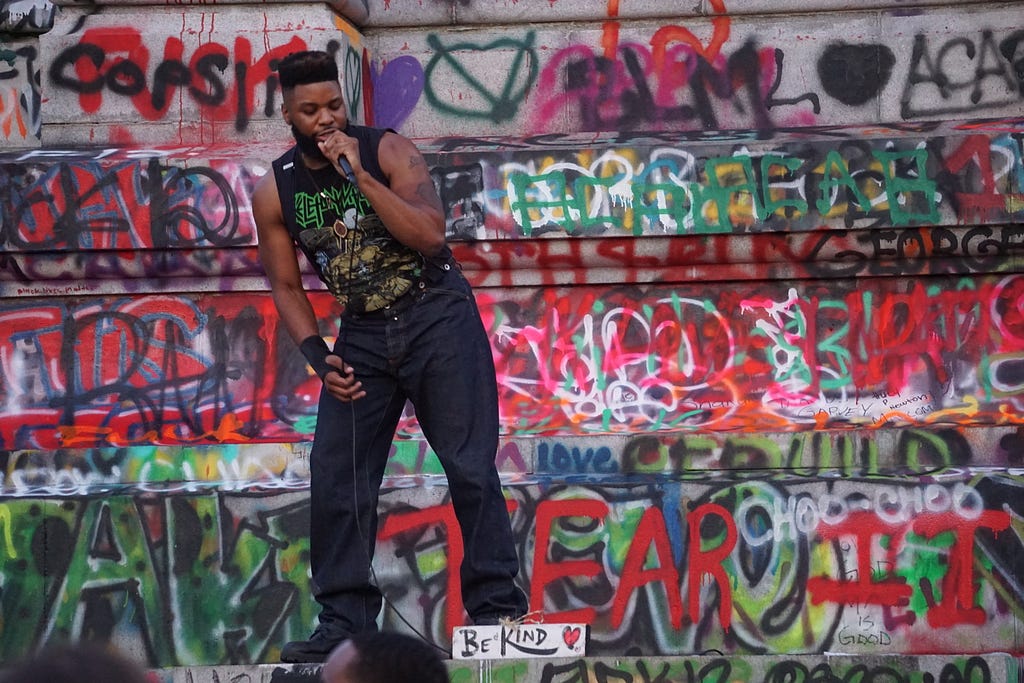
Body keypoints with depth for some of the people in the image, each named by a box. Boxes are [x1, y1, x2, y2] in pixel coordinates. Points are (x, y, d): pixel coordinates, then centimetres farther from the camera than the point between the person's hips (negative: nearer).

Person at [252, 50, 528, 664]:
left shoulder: (389, 152, -12)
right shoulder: (274, 193, -1)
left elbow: (430, 236, -24)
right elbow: (286, 285, 7)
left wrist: (359, 174, -28)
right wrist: (319, 356, -7)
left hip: (437, 315, -4)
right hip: (363, 334, 4)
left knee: (470, 464, -9)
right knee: (336, 476, -4)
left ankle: (497, 604, -5)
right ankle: (345, 620, 3)